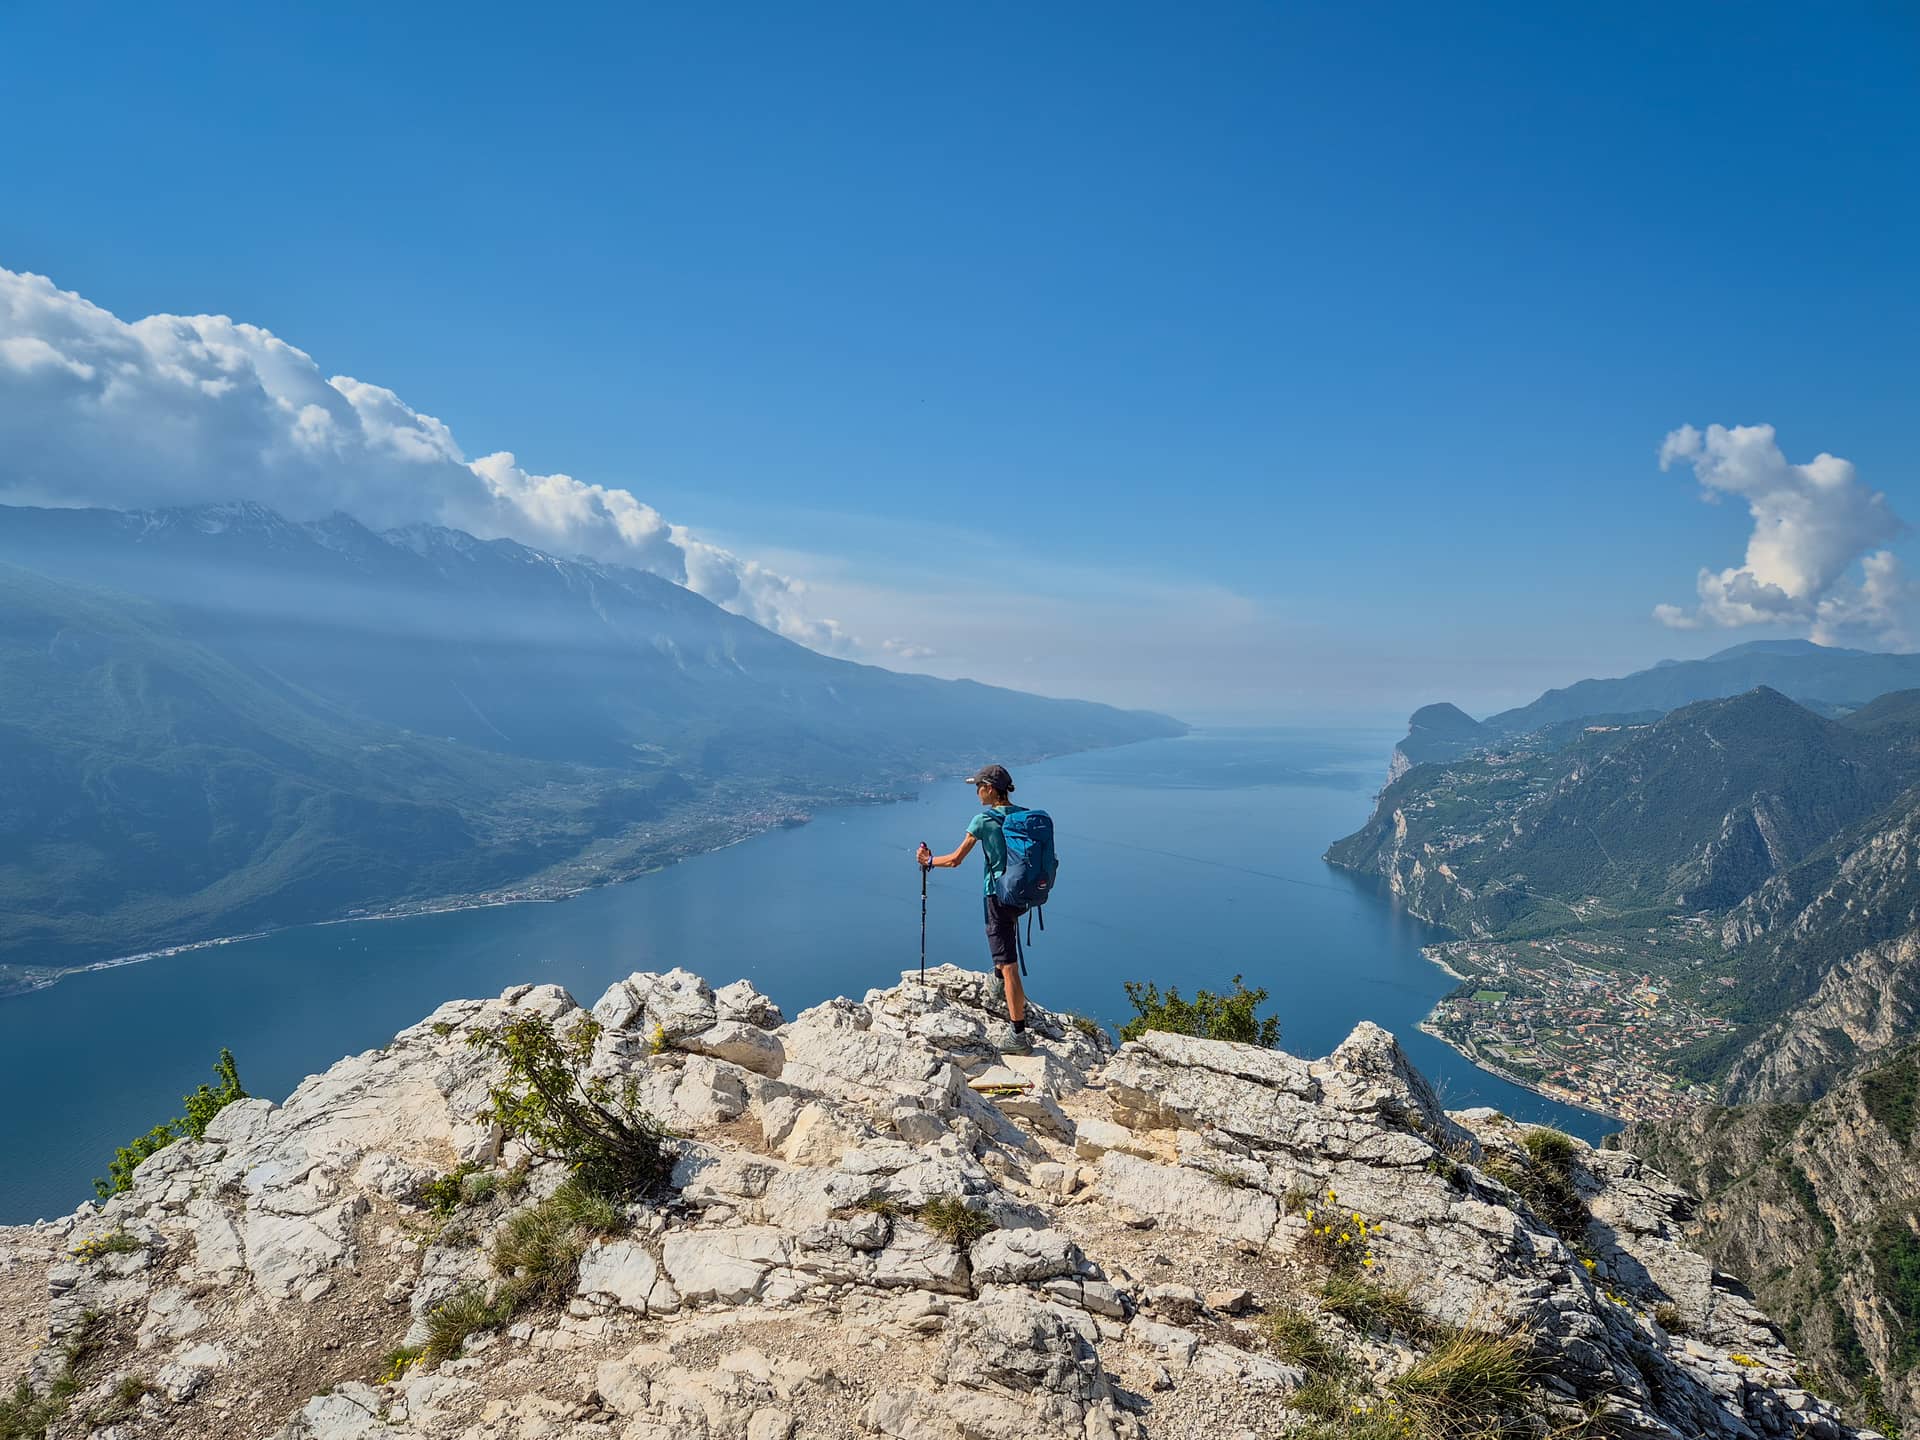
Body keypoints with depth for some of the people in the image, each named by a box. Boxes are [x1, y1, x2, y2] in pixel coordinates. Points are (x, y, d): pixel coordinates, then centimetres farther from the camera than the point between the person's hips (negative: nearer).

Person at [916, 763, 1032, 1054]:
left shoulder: (983, 820, -12)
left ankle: (1019, 1035, -4)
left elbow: (955, 859, -8)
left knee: (1008, 965, -5)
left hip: (1000, 895, -7)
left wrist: (929, 861, 10)